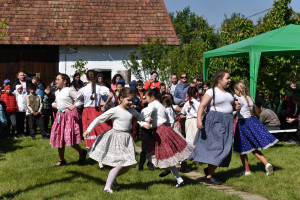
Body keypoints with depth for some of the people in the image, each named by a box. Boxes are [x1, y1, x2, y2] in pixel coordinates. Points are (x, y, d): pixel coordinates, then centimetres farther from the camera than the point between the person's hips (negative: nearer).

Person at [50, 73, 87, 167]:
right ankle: (62, 160, 19)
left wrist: (74, 106, -19)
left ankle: (82, 152, 10)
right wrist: (54, 105, 12)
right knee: (59, 138, 7)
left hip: (70, 115, -8)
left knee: (69, 137, -15)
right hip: (60, 115, 8)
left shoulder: (69, 90, -8)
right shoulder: (57, 92, 16)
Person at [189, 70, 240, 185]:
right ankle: (209, 177, -7)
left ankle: (209, 169, 23)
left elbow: (232, 103, 33)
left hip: (227, 122, 8)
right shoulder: (212, 91, -6)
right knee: (217, 147, -12)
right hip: (215, 121, -8)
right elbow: (202, 105, -15)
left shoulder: (228, 93, 17)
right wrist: (199, 119, -29)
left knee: (225, 149, 7)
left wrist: (236, 106, 8)